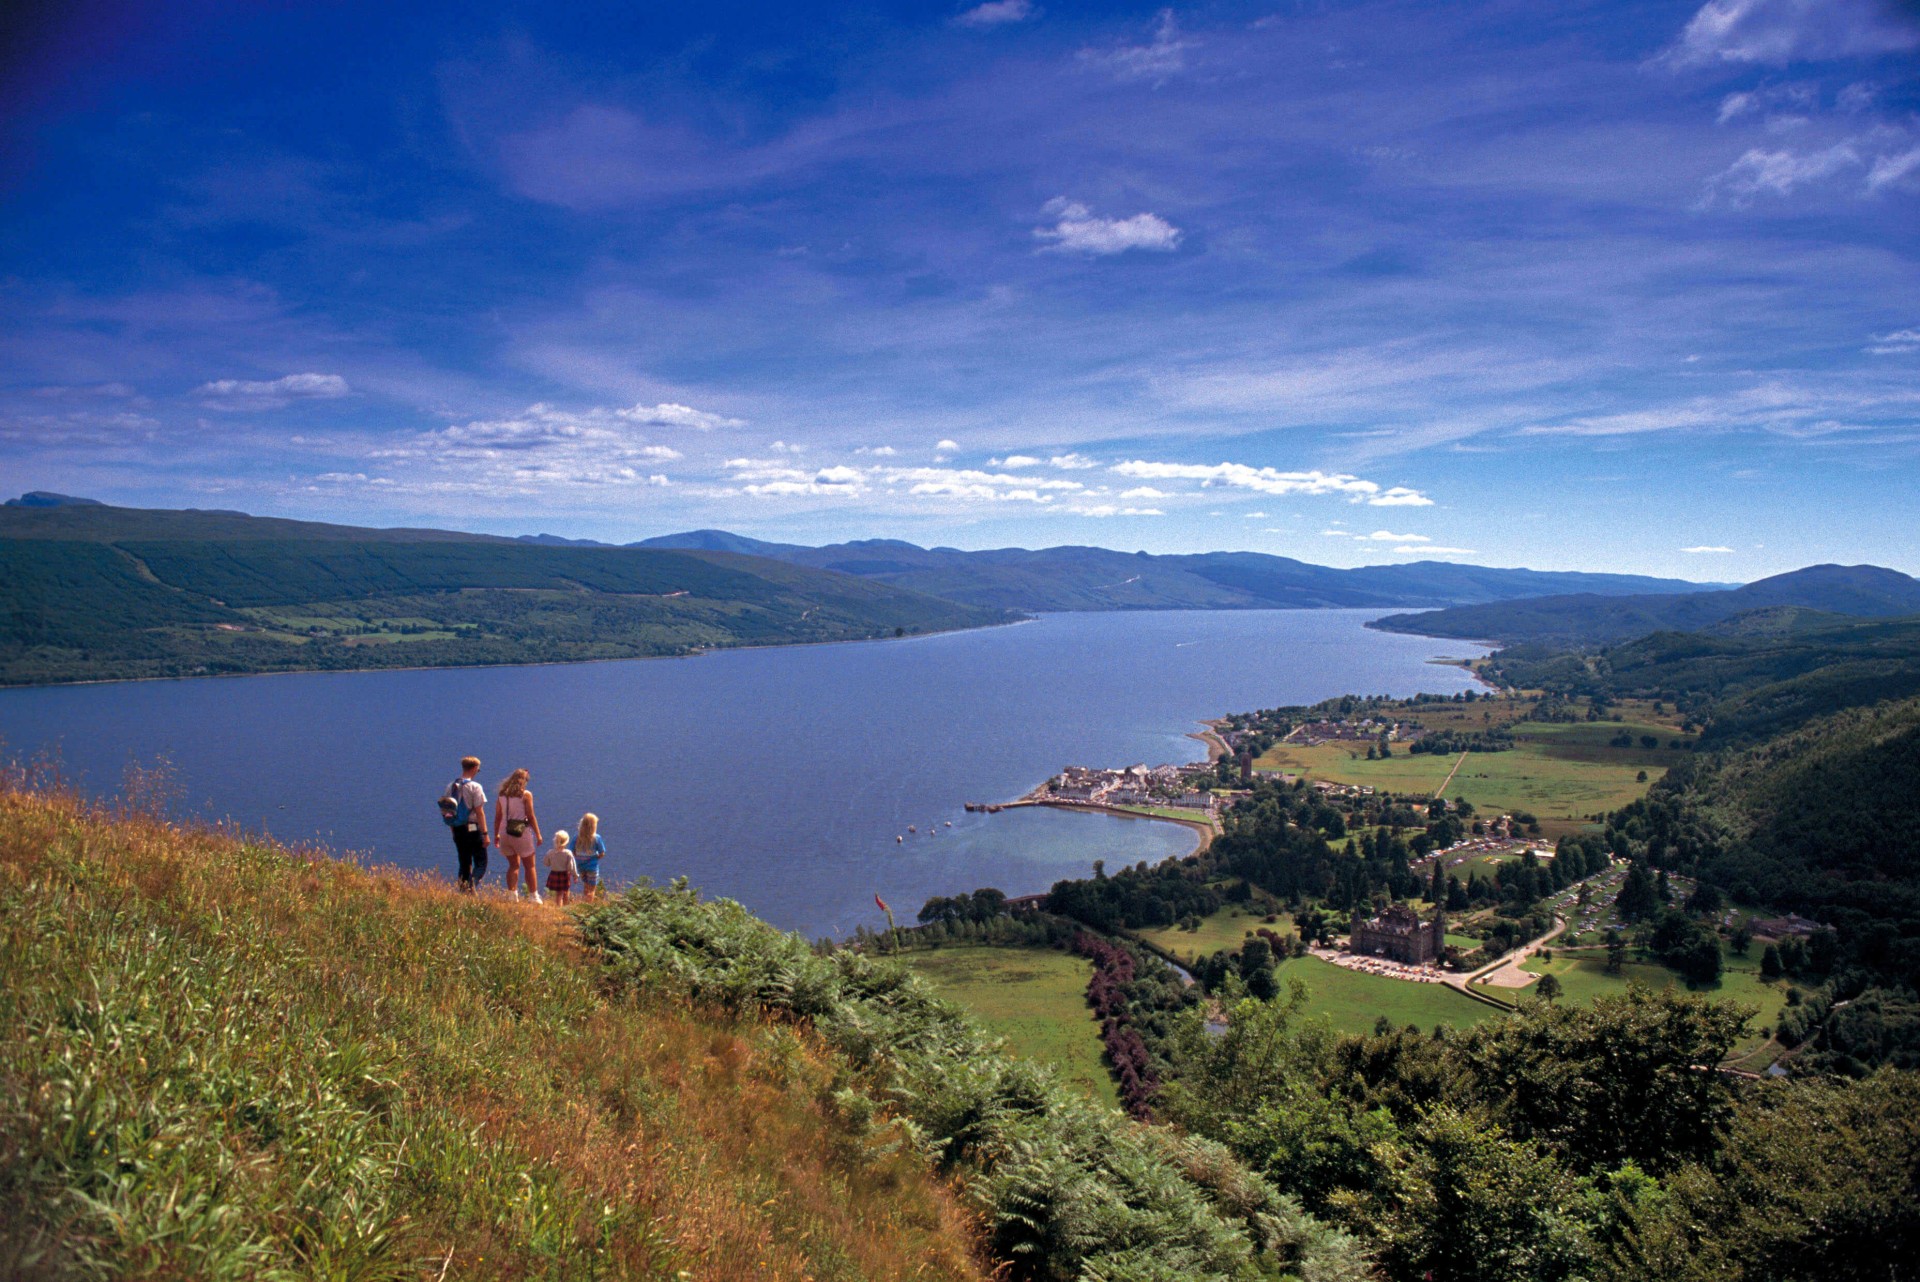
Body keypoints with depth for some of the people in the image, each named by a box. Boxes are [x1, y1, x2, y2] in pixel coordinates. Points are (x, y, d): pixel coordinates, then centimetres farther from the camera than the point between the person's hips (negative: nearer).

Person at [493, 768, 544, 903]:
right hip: (522, 834, -4)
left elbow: (497, 817, 7)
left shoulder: (502, 795, 6)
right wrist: (538, 834, -2)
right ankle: (534, 896, 6)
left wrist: (496, 835, 15)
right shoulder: (526, 795, -7)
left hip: (505, 834, 4)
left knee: (513, 865, 16)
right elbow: (531, 817, -8)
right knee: (529, 866, 6)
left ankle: (512, 895, 8)